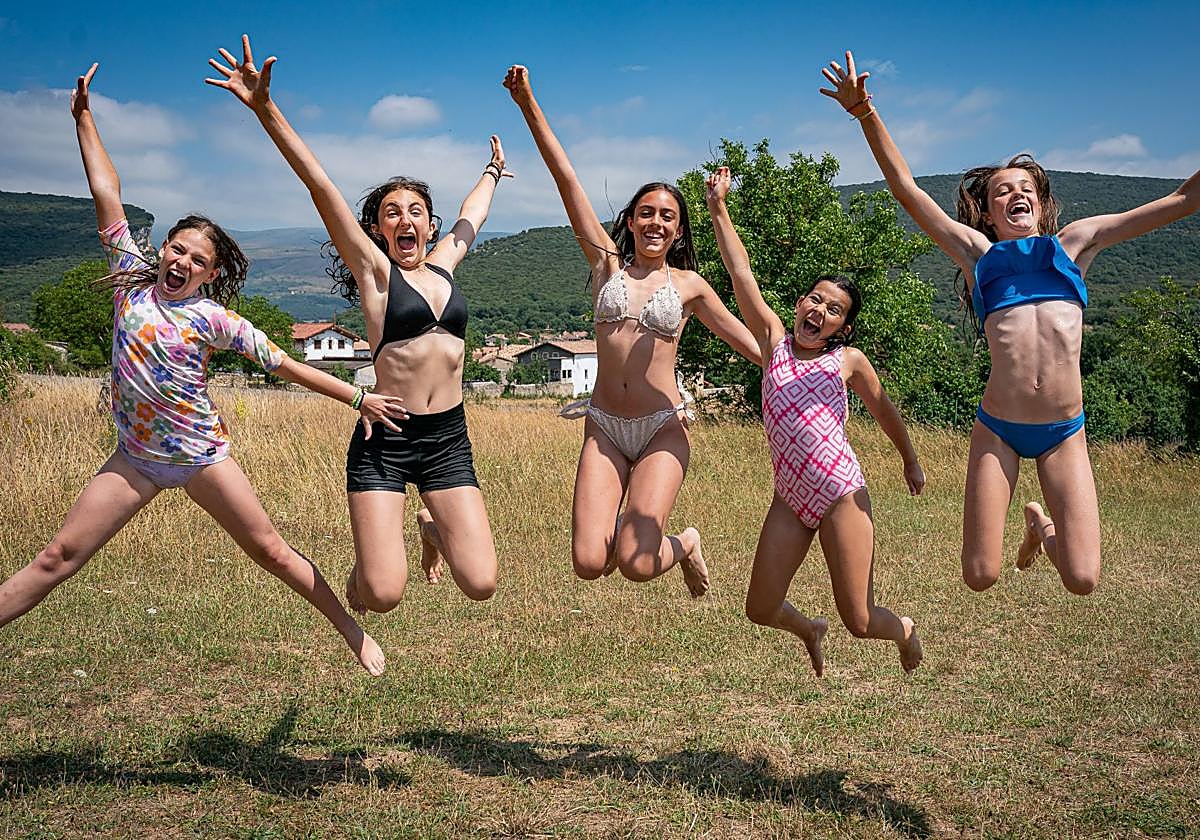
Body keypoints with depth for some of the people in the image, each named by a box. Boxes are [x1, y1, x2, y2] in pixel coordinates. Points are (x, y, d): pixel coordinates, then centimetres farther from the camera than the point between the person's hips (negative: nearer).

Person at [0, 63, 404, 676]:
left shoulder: (216, 320, -8)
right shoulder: (133, 280, 0)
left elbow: (285, 365, -5)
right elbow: (107, 195, 0)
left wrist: (358, 397, -8)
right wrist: (83, 118, 2)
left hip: (202, 457, -2)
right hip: (135, 459, 2)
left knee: (273, 553, 3)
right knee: (56, 560, -1)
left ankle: (352, 632, 13)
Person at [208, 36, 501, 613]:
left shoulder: (442, 266, 13)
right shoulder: (374, 270, 1)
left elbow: (471, 217, 33)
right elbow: (320, 185, -9)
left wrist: (492, 171, 51)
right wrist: (265, 108, -17)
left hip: (448, 439, 4)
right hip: (385, 440, -4)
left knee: (480, 585, -5)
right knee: (383, 595, -12)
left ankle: (434, 529, 27)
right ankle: (369, 560, 25)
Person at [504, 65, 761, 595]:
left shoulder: (688, 285, 5)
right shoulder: (607, 264, 5)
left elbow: (745, 339, 11)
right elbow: (565, 178, 1)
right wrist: (528, 105, -1)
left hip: (662, 430, -1)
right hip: (605, 428, 2)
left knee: (637, 564, -16)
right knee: (588, 563, -10)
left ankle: (683, 544, 20)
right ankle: (620, 532, 26)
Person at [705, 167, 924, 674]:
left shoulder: (849, 360, 2)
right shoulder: (774, 341, 4)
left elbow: (883, 410, 18)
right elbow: (741, 275, -4)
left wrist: (910, 461, 29)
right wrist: (718, 209, -11)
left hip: (843, 494, -2)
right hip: (790, 499, 3)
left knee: (860, 623, 0)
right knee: (761, 610, 3)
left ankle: (905, 631, 37)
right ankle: (809, 630, 38)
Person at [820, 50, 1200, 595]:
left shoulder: (1075, 243, 10)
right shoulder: (978, 253, 6)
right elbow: (906, 189, -1)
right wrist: (864, 112, -11)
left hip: (1065, 431, 1)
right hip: (997, 428, -1)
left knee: (1082, 580, -6)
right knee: (980, 577, -2)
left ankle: (1041, 526, 29)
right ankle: (1038, 527, 34)